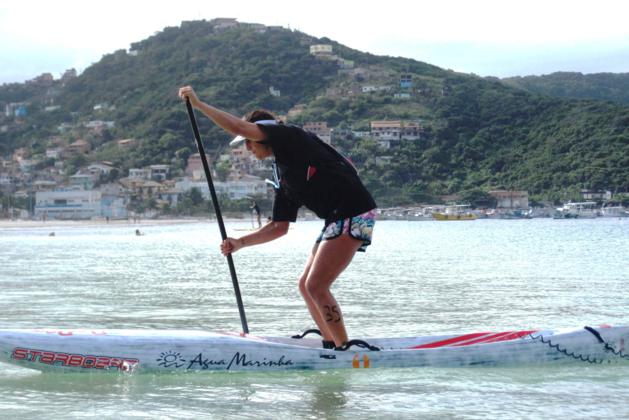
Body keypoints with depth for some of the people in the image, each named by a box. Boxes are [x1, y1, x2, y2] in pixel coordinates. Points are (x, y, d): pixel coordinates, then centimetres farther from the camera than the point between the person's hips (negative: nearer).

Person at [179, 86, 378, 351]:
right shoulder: (282, 175, 21)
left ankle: (345, 347, -3)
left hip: (354, 214, -10)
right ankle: (332, 345, 16)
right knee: (306, 285, 11)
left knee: (316, 286, -11)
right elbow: (280, 227, 20)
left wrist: (198, 104, -5)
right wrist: (240, 243, 15)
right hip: (337, 220, 10)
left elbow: (237, 126, -13)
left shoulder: (290, 136, -2)